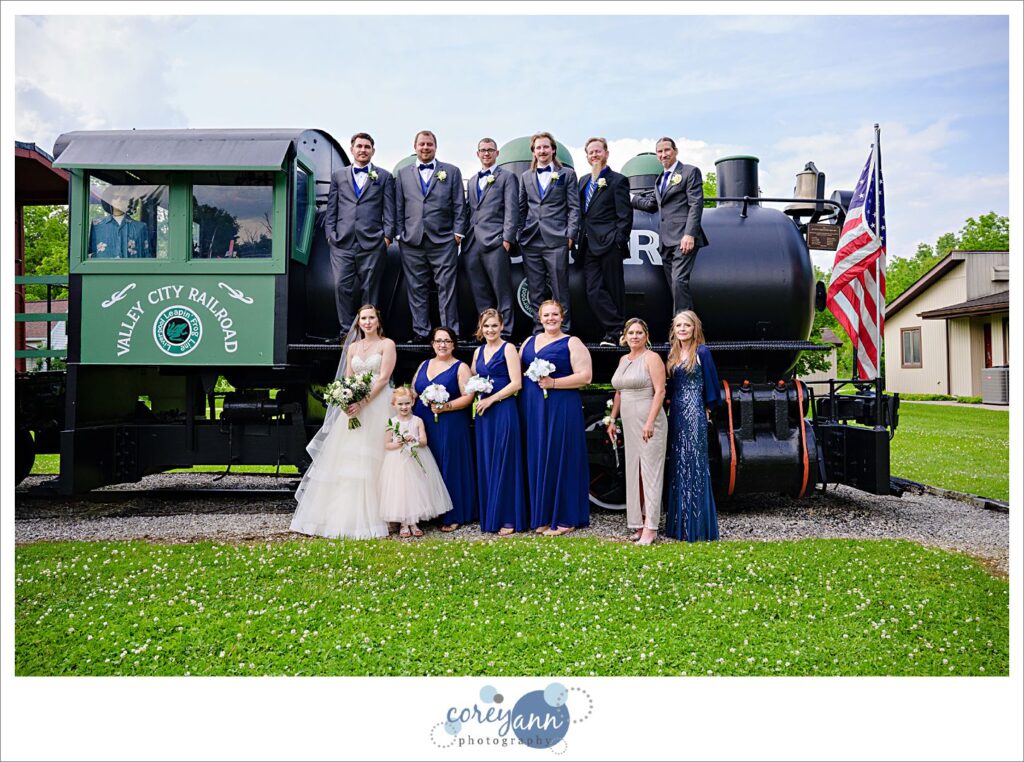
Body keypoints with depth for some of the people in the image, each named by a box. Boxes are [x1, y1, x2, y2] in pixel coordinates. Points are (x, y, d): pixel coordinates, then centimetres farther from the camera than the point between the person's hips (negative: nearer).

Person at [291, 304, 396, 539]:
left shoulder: (387, 344, 1)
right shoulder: (352, 347, 16)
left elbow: (383, 378, -9)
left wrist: (362, 403, -18)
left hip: (376, 407, -5)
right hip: (353, 407, 5)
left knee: (370, 461, -6)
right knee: (344, 458, 3)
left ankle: (368, 518, 0)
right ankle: (341, 514, 10)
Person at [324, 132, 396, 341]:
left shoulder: (384, 177, 12)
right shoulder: (338, 176, 17)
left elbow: (389, 209, 7)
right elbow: (331, 208, 16)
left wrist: (388, 235, -2)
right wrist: (330, 233, 6)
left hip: (372, 242, -1)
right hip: (342, 242, 2)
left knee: (370, 287, 0)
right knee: (342, 286, -5)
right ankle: (346, 330, 3)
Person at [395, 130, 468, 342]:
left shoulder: (452, 171, 10)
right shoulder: (403, 174, 14)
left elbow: (459, 205, 6)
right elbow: (398, 207, 13)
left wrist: (458, 232, -2)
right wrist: (400, 233, 4)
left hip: (443, 240, -2)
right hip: (412, 241, 2)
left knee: (446, 288, -2)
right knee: (416, 289, 4)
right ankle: (420, 332, 11)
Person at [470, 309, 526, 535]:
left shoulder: (508, 349, -4)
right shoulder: (478, 351, 15)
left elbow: (516, 383, -11)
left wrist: (491, 399, -14)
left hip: (503, 410, -6)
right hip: (483, 412, 6)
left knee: (504, 463, -4)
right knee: (485, 463, 7)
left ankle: (508, 519, 3)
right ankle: (489, 517, 15)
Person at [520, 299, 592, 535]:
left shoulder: (572, 343, -1)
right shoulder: (529, 341, 16)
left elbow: (585, 376, -9)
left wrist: (554, 383, -17)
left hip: (561, 409, -5)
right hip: (532, 409, 5)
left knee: (560, 459, -2)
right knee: (536, 460, 6)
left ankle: (564, 518, 7)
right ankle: (542, 516, 16)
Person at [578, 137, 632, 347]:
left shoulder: (617, 180, 0)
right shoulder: (583, 182, 20)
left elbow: (625, 216, -5)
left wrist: (619, 241, -12)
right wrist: (580, 239, 12)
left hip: (609, 245, -6)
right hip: (589, 246, 6)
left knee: (614, 290, -1)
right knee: (593, 292, -3)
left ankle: (615, 332, 5)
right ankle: (614, 330, 2)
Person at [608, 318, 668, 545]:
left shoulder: (652, 358, -6)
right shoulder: (623, 360, 15)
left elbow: (660, 392, -13)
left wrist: (650, 422, -20)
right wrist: (612, 419, 16)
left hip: (649, 421, -7)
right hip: (629, 423, 7)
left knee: (650, 472, -6)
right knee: (633, 472, 8)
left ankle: (650, 528, -4)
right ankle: (639, 522, 16)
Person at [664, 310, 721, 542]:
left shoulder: (701, 352, -4)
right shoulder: (672, 353, 13)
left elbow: (710, 383, -2)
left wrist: (707, 408, -1)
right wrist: (670, 403, 8)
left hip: (694, 412, -7)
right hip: (676, 412, 7)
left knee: (694, 463, -4)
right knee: (677, 464, 9)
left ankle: (697, 525, 2)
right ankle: (678, 522, 17)